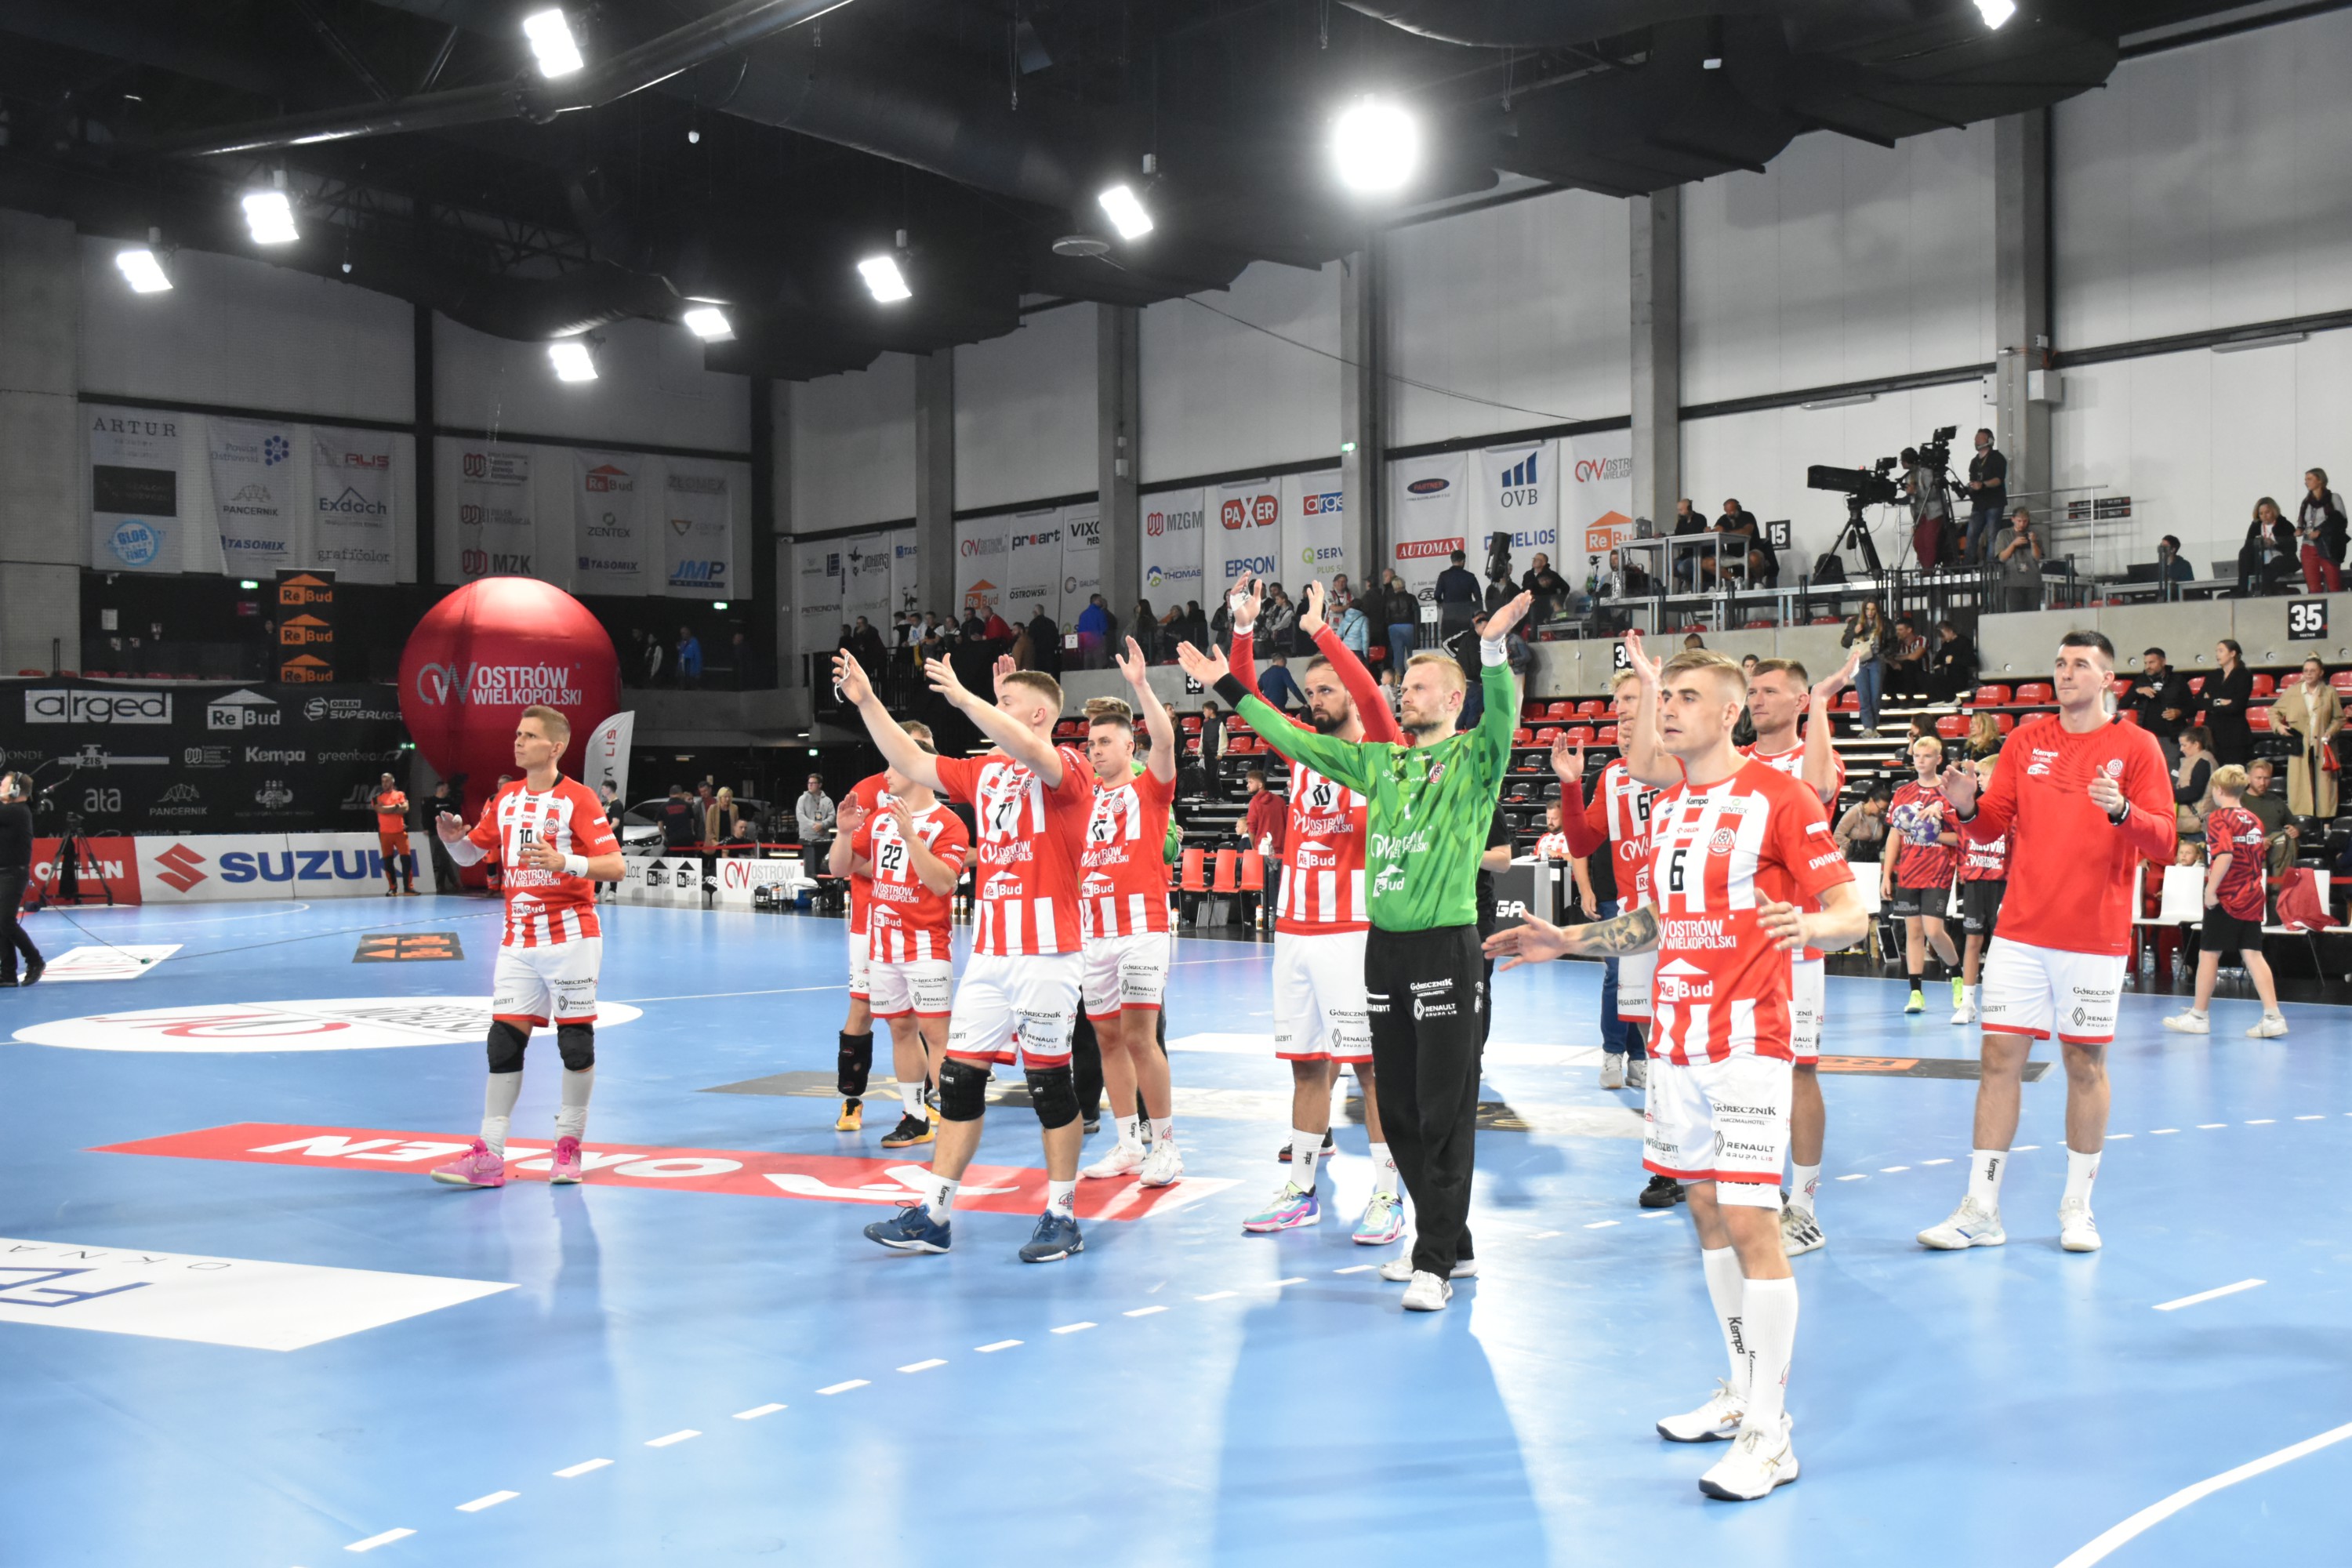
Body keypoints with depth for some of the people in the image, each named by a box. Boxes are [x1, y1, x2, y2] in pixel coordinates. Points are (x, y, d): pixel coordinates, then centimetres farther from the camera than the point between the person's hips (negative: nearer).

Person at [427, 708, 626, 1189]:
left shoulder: (578, 799, -9)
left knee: (576, 1041, 0)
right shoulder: (506, 798, 10)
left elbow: (614, 865, -14)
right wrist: (453, 838, -4)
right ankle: (489, 1156, 2)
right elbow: (470, 854, 19)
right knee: (504, 1041, 1)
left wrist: (563, 861, -30)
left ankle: (569, 1146, 14)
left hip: (570, 937, -5)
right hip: (519, 941, 5)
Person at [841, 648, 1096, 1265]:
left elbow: (1029, 751, -29)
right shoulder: (984, 771, 14)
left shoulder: (1068, 770, -8)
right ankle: (934, 1216, 10)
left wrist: (962, 697, -28)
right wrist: (867, 703, 15)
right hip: (988, 953, 7)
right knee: (959, 1078, 6)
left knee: (1049, 1081, 1)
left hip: (1045, 954, -7)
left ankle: (1063, 1217, 12)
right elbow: (913, 763, 21)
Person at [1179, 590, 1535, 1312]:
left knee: (1444, 1110, -4)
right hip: (1384, 947, 7)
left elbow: (1502, 717, -23)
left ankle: (1436, 1262, 1)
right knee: (1399, 1108, 11)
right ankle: (1451, 1242, 23)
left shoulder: (1473, 760, -2)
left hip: (1446, 949, -7)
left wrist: (1494, 649, -40)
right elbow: (1297, 740, 18)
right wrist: (1227, 686, 16)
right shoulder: (1380, 761, 15)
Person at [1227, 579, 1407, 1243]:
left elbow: (1372, 699, -22)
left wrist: (1319, 631, -24)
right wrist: (1244, 631, -3)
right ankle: (1300, 1189, 17)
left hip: (1352, 930, -6)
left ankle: (1387, 1195, 3)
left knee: (1369, 1061, -3)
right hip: (1294, 929, 6)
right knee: (1306, 1060, 10)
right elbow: (1247, 699, 10)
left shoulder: (1379, 752, -3)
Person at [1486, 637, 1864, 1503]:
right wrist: (1566, 939, 19)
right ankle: (1740, 1392, 28)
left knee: (1750, 1219, -10)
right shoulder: (1667, 809, 13)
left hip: (1747, 1041, -8)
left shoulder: (1778, 797, -9)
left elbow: (1851, 912, -10)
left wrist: (1809, 923, -31)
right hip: (1677, 1037, 8)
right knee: (1705, 1210, 14)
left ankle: (1769, 1434, -5)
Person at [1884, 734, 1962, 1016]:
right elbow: (1895, 837, 10)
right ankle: (1916, 993, 6)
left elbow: (1961, 837, -3)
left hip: (1938, 875, -4)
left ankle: (1957, 976, 16)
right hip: (1906, 875, 4)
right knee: (1913, 931, 3)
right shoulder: (1903, 794, 9)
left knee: (1933, 931, -10)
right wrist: (1886, 875, 6)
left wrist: (1934, 836, -19)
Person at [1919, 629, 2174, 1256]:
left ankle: (2077, 1207, 18)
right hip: (2021, 930, 3)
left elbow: (2163, 842, -6)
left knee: (2086, 1064, 5)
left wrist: (2121, 811, -25)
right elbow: (1994, 825, 10)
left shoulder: (2136, 746, -1)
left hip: (2095, 937, -2)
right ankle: (1981, 1210, 4)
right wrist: (1968, 807, -12)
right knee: (1999, 1056, 0)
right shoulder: (2027, 738, 9)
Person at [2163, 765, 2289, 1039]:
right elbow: (2257, 859, 18)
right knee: (2252, 955, 4)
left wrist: (2211, 889, -21)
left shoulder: (2219, 818, -12)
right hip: (2252, 898, 7)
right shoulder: (2254, 820, 11)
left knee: (2208, 953, 4)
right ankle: (2273, 1016, -5)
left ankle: (2199, 1015, 13)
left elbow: (2225, 855, -24)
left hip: (2225, 899, -7)